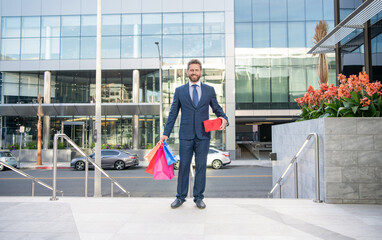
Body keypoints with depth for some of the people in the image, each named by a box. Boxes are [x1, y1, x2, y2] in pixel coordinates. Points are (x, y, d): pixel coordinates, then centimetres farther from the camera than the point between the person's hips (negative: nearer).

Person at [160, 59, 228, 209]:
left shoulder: (209, 90, 9)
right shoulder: (179, 91, 7)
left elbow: (217, 109, 10)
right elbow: (173, 114, 7)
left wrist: (224, 119, -12)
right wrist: (166, 133, 1)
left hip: (203, 135, 1)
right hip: (185, 135, 0)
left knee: (201, 166, 6)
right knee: (183, 166, 5)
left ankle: (199, 197, 19)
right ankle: (181, 197, 19)